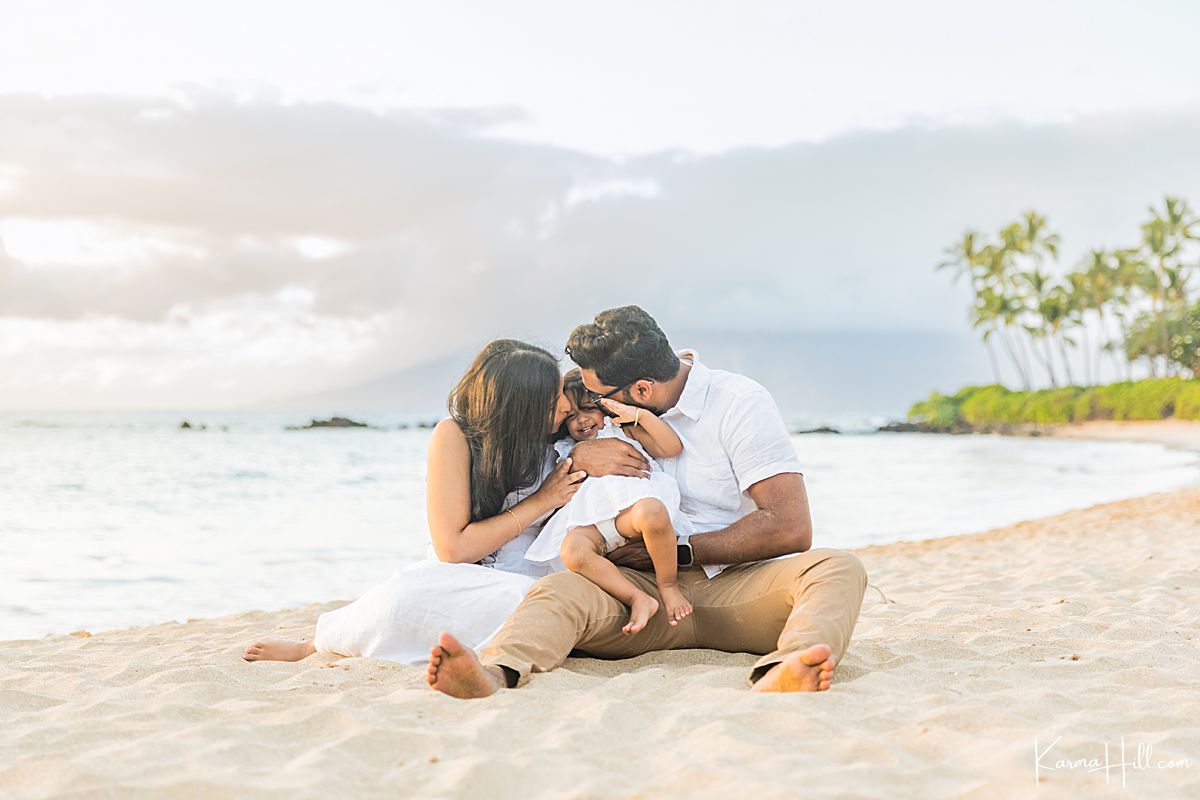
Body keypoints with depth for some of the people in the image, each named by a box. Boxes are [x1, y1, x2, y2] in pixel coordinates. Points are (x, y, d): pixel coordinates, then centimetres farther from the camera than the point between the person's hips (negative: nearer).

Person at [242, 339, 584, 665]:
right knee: (408, 592, -40)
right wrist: (539, 501, -14)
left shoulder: (552, 441, -1)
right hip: (457, 578, -3)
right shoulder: (454, 435, -12)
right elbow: (452, 547, -15)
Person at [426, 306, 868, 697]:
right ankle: (493, 672, -59)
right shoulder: (616, 405, 11)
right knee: (559, 590, -27)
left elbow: (792, 528, -12)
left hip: (738, 586, -2)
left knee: (838, 568, -32)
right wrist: (580, 454, -9)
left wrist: (677, 550, -11)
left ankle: (777, 678, -64)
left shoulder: (740, 402, -5)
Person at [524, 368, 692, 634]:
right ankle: (637, 598, -34)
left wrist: (639, 415, 7)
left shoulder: (624, 432, 29)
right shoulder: (565, 452, 38)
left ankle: (667, 586, -20)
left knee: (652, 512, -41)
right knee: (571, 549, -35)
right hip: (589, 523, 2)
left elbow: (672, 448, 15)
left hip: (632, 505, -2)